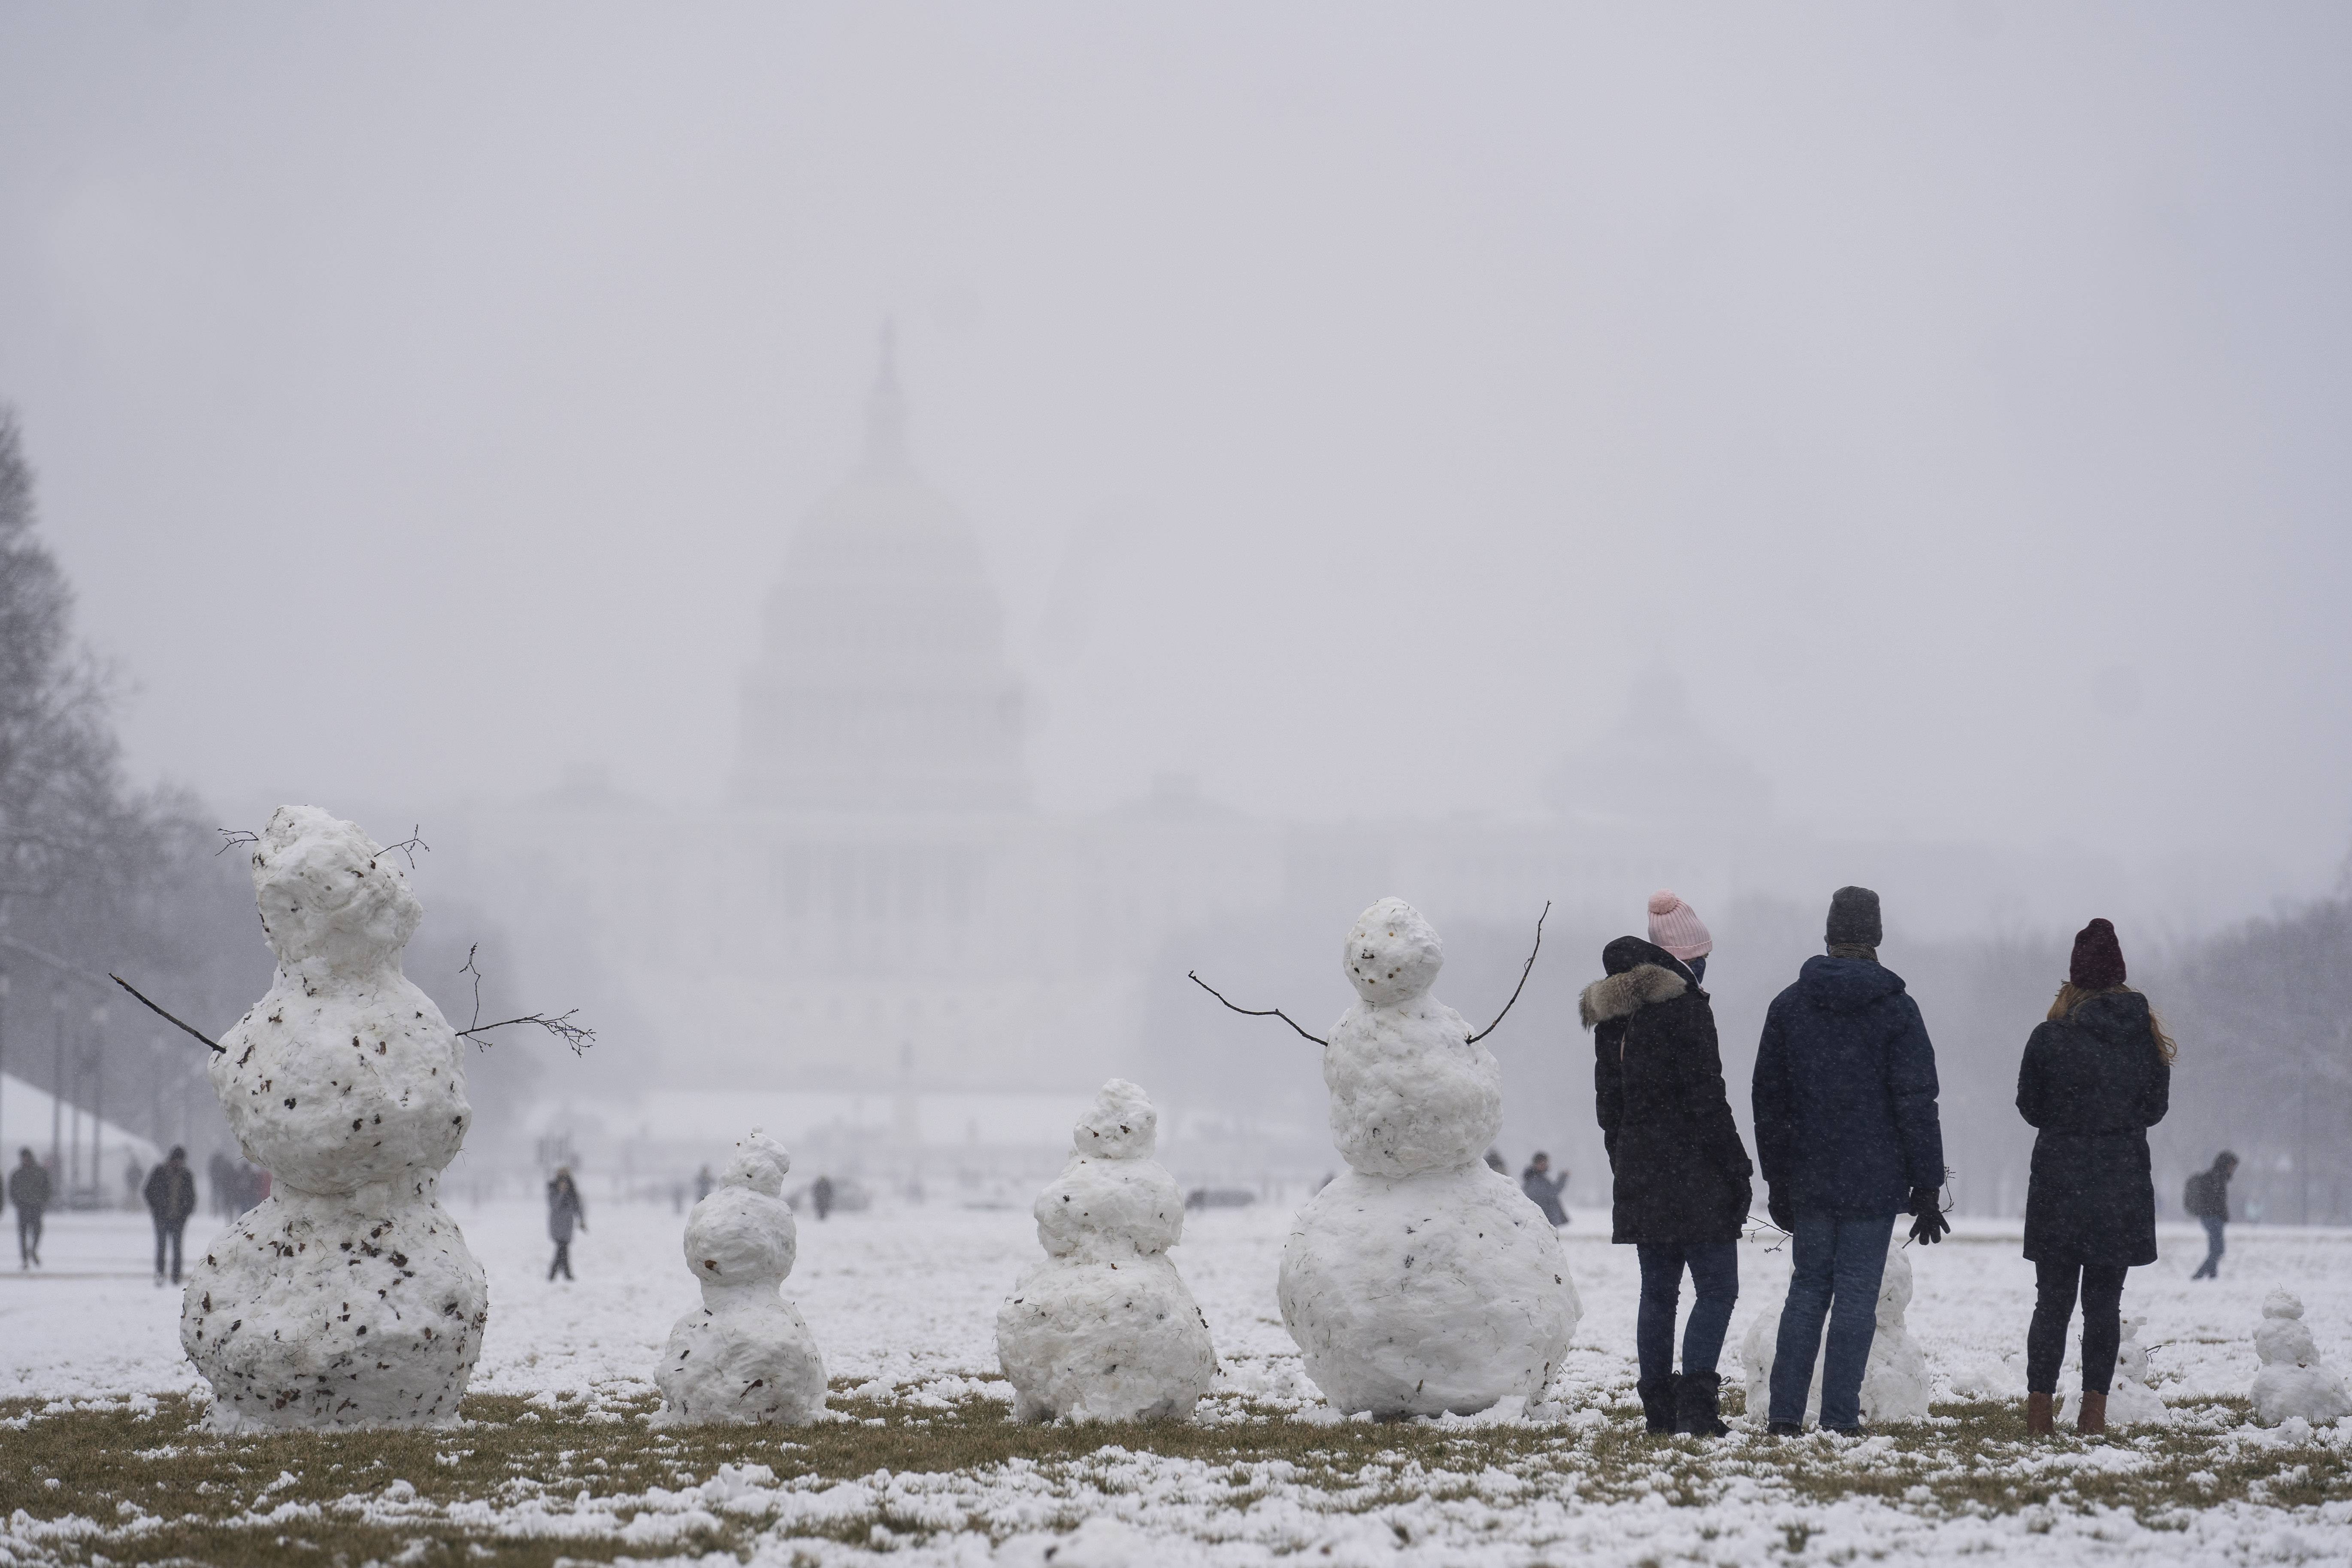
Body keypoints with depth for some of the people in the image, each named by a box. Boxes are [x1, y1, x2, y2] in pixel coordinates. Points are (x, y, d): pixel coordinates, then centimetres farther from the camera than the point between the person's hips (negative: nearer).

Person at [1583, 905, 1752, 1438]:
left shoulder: (1611, 1017, 11)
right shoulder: (1684, 1009, -12)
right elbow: (1706, 1099, -14)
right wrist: (1737, 1169, -10)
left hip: (1637, 1172, 7)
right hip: (1693, 1173, -7)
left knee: (1658, 1292, 12)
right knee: (1717, 1289, -5)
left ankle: (1659, 1405, 11)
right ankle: (1696, 1400, -16)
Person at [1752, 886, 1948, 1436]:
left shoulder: (1788, 1005, 5)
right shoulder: (1895, 1009, -5)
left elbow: (1769, 1100, 9)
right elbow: (1917, 1103, -6)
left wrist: (1776, 1179, 15)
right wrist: (1926, 1188, -2)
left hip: (1808, 1181, 3)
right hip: (1876, 1181, -3)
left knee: (1807, 1288, 11)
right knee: (1857, 1293, 1)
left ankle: (1785, 1413, 4)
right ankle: (1841, 1418, -2)